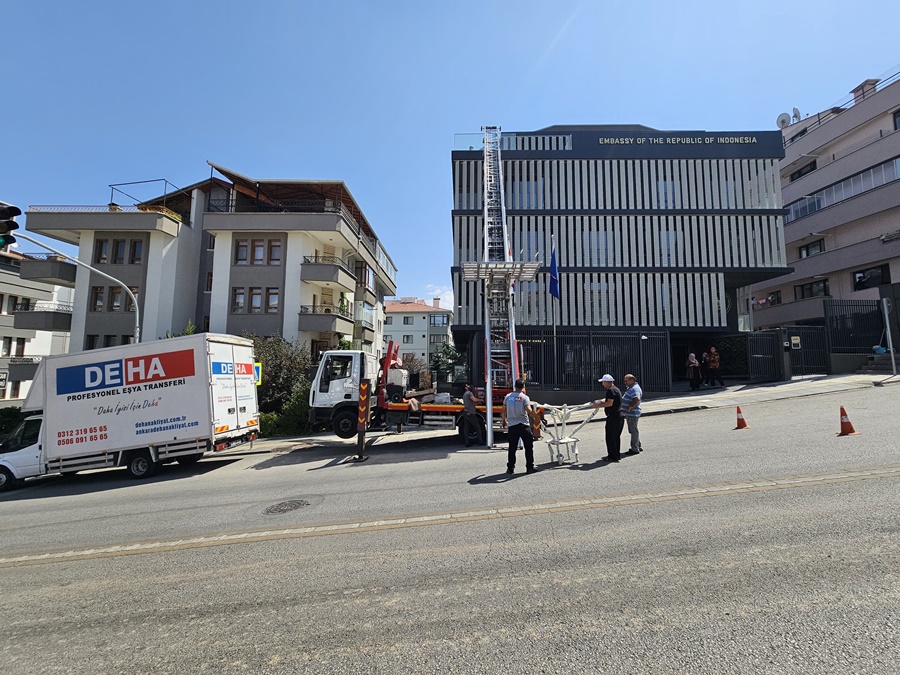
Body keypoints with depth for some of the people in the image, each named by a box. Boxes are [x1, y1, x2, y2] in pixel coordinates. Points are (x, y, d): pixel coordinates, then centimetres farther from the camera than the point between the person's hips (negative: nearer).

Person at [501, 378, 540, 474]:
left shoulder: (508, 397, 5)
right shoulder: (524, 397, -8)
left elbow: (503, 411, 9)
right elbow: (529, 411, -18)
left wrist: (503, 421, 23)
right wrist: (536, 417, -3)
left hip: (511, 425, 4)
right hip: (523, 425, -4)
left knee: (512, 448, 9)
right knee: (529, 447, 7)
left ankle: (510, 468, 12)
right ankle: (530, 467, 9)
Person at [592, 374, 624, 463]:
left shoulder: (611, 390, -16)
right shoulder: (615, 389, 18)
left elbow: (609, 403, -23)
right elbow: (607, 399, 23)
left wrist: (599, 405, -13)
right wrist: (599, 401, 7)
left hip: (613, 417, -11)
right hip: (620, 416, 11)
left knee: (610, 437, -4)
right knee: (616, 436, 18)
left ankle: (612, 456, 0)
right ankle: (617, 454, 26)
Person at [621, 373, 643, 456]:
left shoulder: (635, 388, -18)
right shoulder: (631, 388, 16)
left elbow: (637, 399, -32)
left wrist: (629, 407, -25)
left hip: (632, 414, -11)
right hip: (630, 414, 11)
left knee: (633, 431, -2)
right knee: (633, 431, 18)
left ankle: (634, 449, 5)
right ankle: (638, 447, 28)